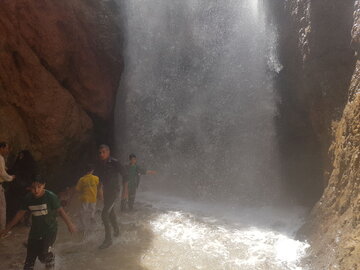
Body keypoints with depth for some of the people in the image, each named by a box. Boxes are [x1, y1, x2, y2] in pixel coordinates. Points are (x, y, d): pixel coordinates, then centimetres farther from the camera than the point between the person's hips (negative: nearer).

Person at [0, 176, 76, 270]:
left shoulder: (51, 196, -18)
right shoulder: (29, 198, -6)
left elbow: (60, 211, -15)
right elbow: (20, 213, 6)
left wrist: (70, 224, -19)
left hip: (50, 231, -4)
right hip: (35, 231, 5)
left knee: (43, 255, -15)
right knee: (30, 257, 8)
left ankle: (50, 259, 17)